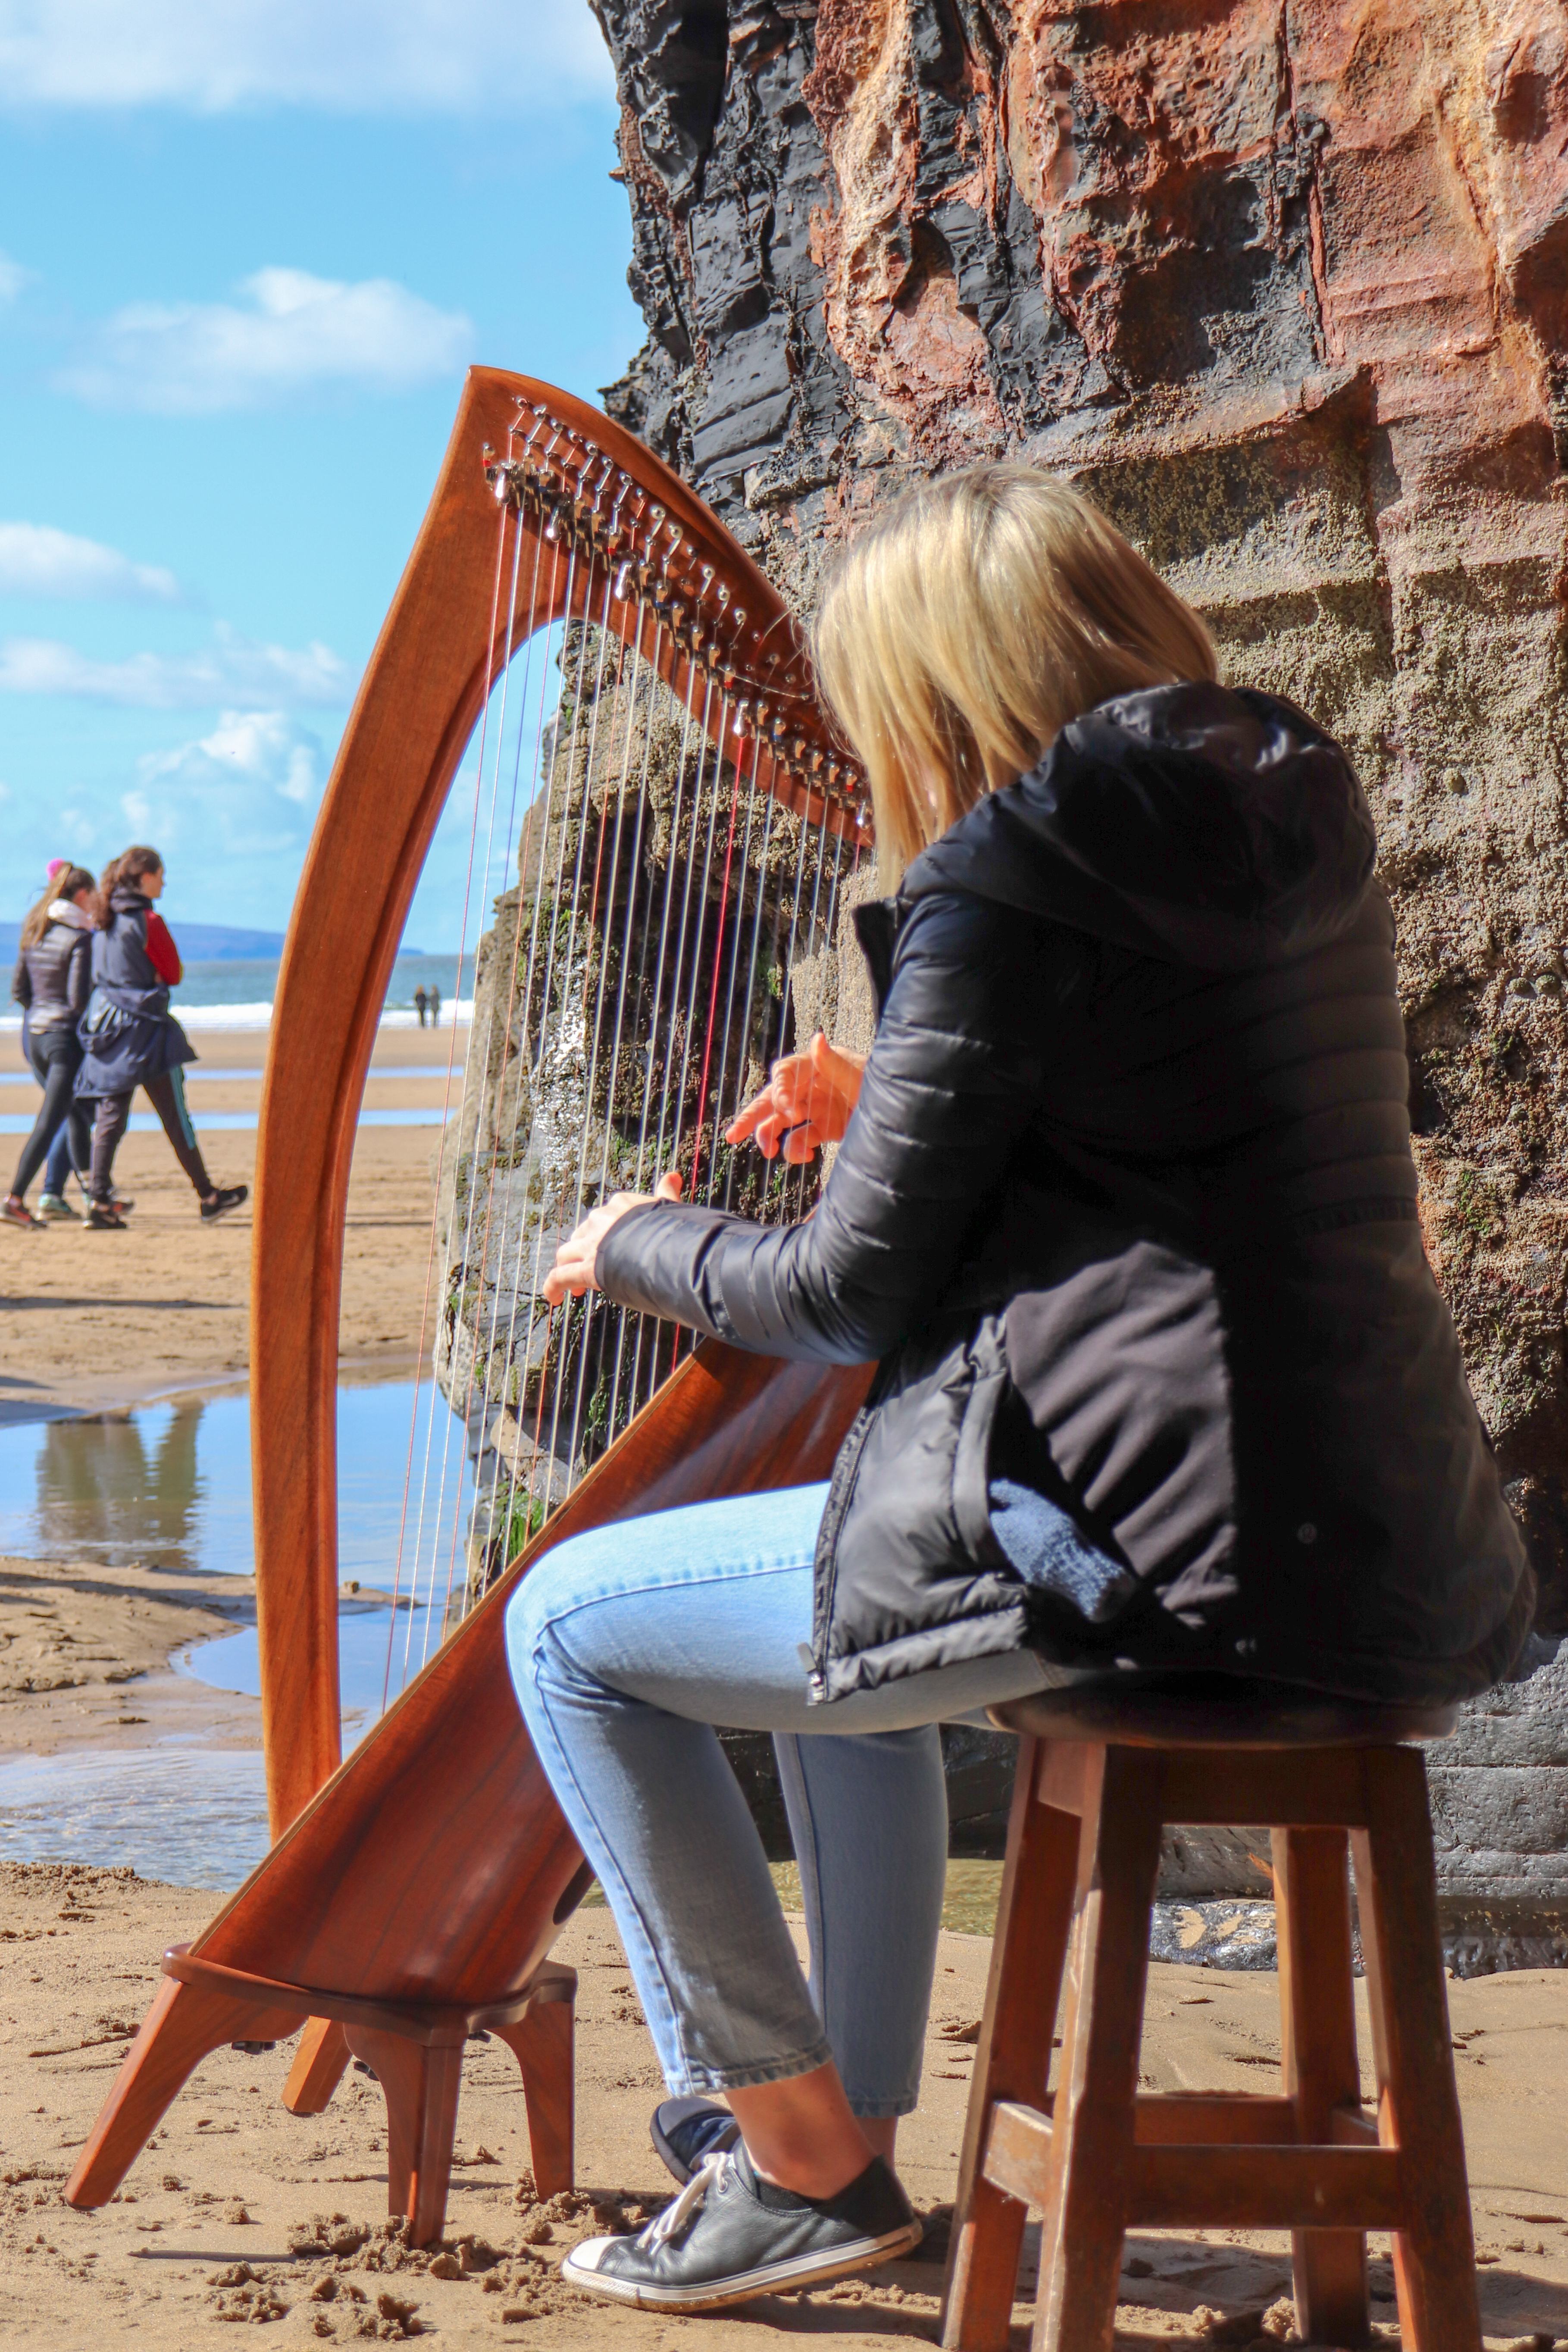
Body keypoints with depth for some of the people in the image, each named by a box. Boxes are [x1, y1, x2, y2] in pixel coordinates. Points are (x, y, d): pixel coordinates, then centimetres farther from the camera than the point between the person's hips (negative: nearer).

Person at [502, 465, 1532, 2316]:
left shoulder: (1009, 881, -12)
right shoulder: (1288, 825, 13)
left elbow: (852, 1295, -7)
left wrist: (639, 1244, 12)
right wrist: (892, 1121, 27)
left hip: (1151, 1535, -9)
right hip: (1380, 1525, 9)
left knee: (571, 1626, 7)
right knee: (837, 1596, 34)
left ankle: (798, 2158, 13)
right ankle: (854, 2125, 34)